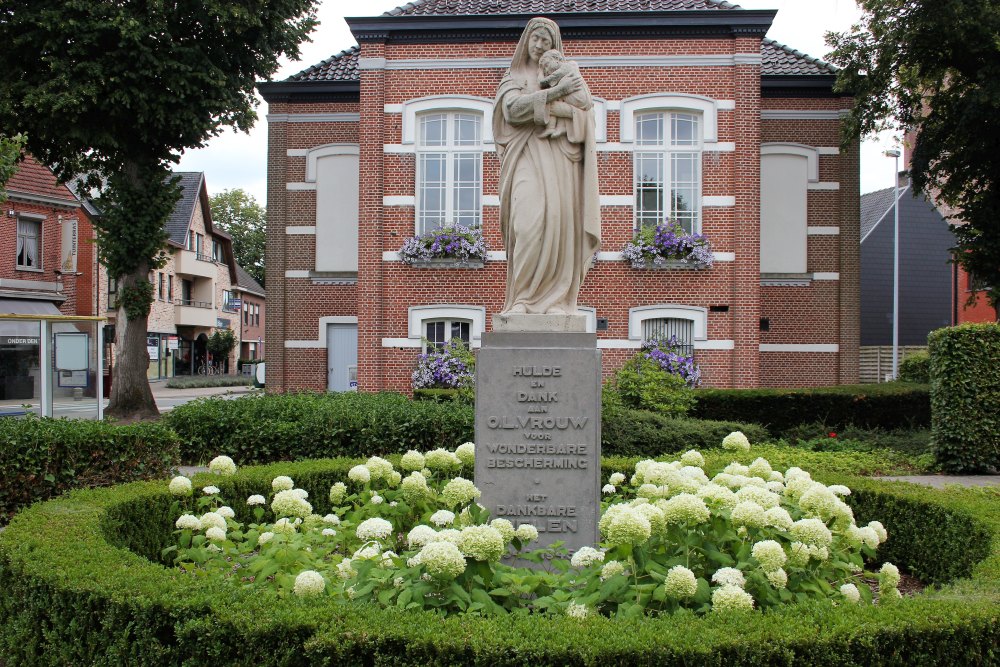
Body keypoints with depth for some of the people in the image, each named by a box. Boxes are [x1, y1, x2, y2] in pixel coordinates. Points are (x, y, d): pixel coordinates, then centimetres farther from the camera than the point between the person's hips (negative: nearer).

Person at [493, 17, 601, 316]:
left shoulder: (566, 72, 18)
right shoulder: (512, 78, 19)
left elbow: (583, 108, -1)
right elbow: (513, 109, -4)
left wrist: (534, 103, -10)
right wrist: (556, 92, -12)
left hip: (559, 156, 1)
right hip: (527, 155, -1)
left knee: (559, 219, -12)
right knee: (530, 218, -20)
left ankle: (556, 299, -10)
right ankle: (522, 298, -19)